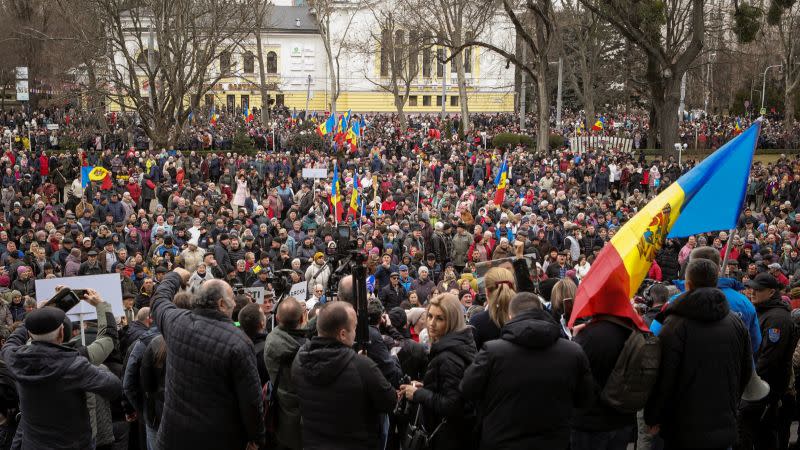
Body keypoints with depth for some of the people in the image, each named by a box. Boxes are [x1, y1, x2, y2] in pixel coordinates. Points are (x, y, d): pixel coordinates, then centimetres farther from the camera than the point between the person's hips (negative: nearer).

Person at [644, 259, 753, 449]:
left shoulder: (675, 323, -14)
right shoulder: (736, 323, 2)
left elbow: (663, 377, -15)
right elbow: (746, 371, 13)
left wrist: (653, 418, -3)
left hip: (685, 431, -4)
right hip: (725, 428, 4)